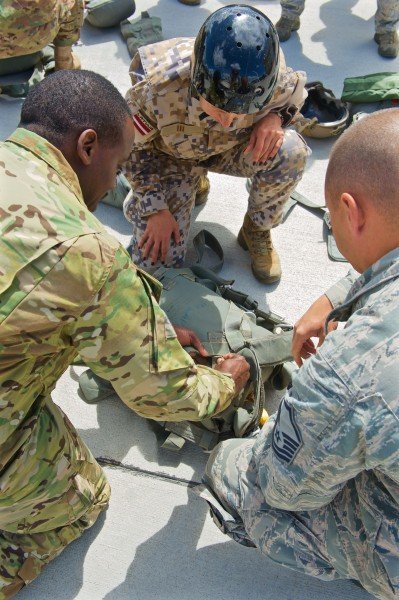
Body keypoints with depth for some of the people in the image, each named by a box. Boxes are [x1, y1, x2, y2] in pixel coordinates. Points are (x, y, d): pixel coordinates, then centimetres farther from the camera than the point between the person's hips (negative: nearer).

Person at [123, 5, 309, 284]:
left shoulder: (277, 80, -31)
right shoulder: (158, 88, -37)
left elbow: (295, 95, -3)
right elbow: (134, 149, -16)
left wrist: (274, 117, -25)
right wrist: (156, 209, -16)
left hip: (234, 148, 1)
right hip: (172, 157, -1)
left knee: (290, 152, -32)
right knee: (155, 258, -10)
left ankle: (257, 229, -3)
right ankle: (191, 183, 18)